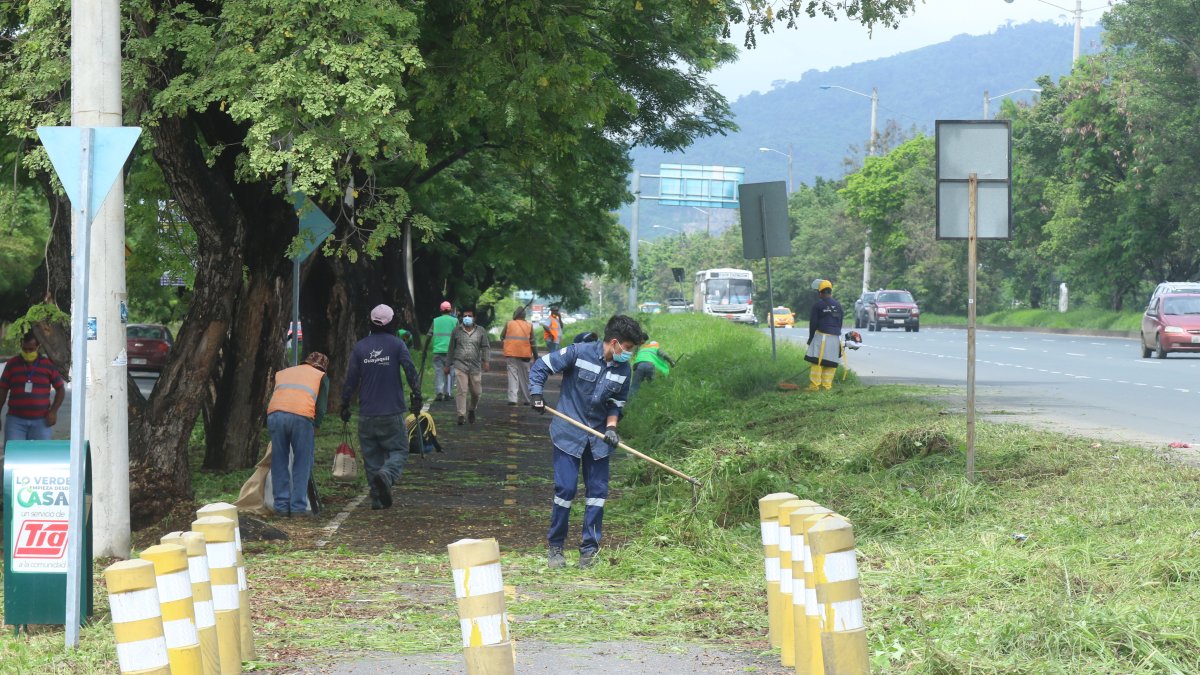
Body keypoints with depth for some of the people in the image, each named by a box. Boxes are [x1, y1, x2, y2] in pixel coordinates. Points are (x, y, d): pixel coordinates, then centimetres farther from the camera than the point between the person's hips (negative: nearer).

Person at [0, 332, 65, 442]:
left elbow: (60, 389, 10)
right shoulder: (12, 364, 5)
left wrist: (53, 411, -2)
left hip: (41, 421, 0)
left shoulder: (49, 365, 3)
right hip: (16, 420, 0)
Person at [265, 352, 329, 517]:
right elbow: (321, 407, 12)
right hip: (301, 416, -3)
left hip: (275, 415, 3)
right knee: (302, 464, 6)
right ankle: (298, 507, 3)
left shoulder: (282, 373, 33)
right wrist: (315, 428, 20)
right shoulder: (321, 376, 22)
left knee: (279, 462, 11)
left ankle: (281, 506, 11)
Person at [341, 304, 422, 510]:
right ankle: (387, 474, -28)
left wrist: (344, 405, 12)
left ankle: (377, 498, 8)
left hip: (367, 415, 2)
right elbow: (410, 371, -9)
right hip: (392, 413, -2)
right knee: (398, 450, 3)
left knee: (372, 455, 10)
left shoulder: (359, 347, 3)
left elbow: (350, 379, 5)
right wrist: (416, 397, -3)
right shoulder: (396, 345, -3)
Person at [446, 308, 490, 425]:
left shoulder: (481, 332, 8)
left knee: (476, 392, 6)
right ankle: (461, 415, -8)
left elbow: (485, 347, 4)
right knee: (462, 391, -11)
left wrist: (485, 360, -13)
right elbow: (451, 349, 13)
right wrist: (448, 365, 14)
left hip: (475, 366, 1)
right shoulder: (456, 331, 8)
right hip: (460, 365, -1)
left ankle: (471, 410, 32)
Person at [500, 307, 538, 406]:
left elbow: (502, 337, 9)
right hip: (524, 354, 1)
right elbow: (533, 342, 4)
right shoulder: (529, 326, 3)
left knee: (513, 375, -3)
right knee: (524, 377, 12)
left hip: (511, 354, -1)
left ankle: (512, 398, -16)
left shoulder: (508, 324, 1)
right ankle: (525, 399, 18)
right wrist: (536, 356, 9)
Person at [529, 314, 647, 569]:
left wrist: (611, 426, -6)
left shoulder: (623, 370, 1)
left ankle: (589, 549, 13)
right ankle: (555, 547, 8)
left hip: (597, 438, 5)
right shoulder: (579, 353, -14)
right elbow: (541, 366, -7)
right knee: (566, 488, -7)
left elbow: (616, 403, 11)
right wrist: (536, 396, -18)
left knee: (598, 491, 4)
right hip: (568, 433, -5)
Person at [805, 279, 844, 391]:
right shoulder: (838, 306, 14)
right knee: (831, 363, 5)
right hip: (835, 337, 5)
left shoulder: (817, 305, -3)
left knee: (817, 362, -6)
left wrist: (811, 337, 9)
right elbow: (840, 323, 18)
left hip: (821, 336, -5)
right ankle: (827, 385, 3)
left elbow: (813, 323, -1)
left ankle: (814, 385, -11)